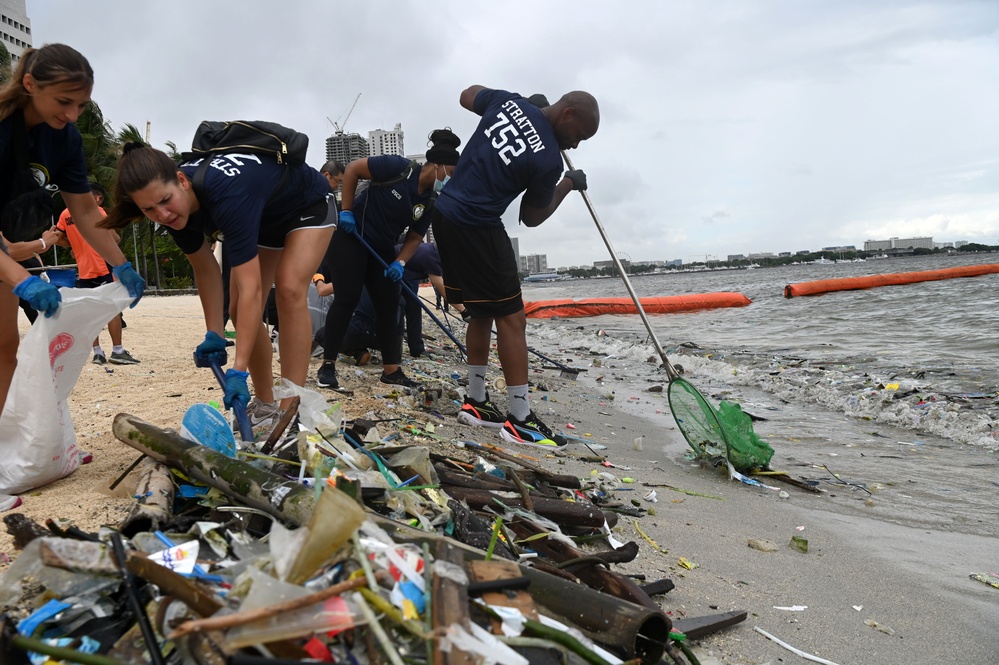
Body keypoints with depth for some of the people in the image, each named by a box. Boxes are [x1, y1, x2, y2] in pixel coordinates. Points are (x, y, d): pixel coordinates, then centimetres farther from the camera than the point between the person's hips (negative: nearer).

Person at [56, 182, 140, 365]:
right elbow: (115, 239, -13)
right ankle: (117, 351, -5)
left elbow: (57, 239, 11)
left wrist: (75, 245, 19)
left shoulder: (66, 214, 10)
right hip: (103, 267, -6)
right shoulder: (96, 211, -7)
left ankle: (97, 352, 8)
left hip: (83, 270, 6)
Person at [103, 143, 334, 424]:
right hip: (265, 218, 7)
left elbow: (250, 289, -46)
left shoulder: (226, 194, -43)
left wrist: (239, 370, -48)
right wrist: (214, 335, -16)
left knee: (289, 291, -27)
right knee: (240, 310, -3)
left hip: (309, 206, -7)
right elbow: (205, 270, -9)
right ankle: (266, 405, 9)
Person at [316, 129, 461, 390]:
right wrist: (346, 210, -18)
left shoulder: (431, 201, -1)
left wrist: (400, 263, -14)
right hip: (350, 236, -7)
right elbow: (353, 168, -16)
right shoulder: (398, 167, -20)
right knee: (348, 298, -11)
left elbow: (415, 237, 3)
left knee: (389, 305, 3)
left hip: (381, 247, 7)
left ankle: (391, 370, 10)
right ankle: (327, 364, 0)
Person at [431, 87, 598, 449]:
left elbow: (467, 96, 23)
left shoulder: (508, 101, 3)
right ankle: (520, 419, 0)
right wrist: (568, 185, 13)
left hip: (445, 213, 9)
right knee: (511, 317, -4)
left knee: (483, 312, 16)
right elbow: (532, 217, -1)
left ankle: (476, 402, 23)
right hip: (477, 229, -9)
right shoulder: (548, 160, -16)